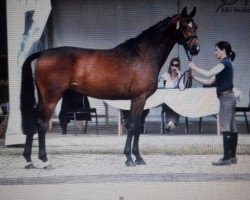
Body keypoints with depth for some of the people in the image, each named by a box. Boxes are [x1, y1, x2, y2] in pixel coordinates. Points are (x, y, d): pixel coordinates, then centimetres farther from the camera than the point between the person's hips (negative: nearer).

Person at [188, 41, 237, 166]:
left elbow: (209, 74, -22)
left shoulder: (225, 63, -11)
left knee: (225, 128, -10)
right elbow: (209, 81, 17)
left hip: (226, 98, -10)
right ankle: (232, 157, 13)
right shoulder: (226, 64, 19)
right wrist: (194, 78, 8)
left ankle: (226, 158, -10)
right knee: (231, 129, 10)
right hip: (229, 98, 10)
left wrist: (194, 68, -11)